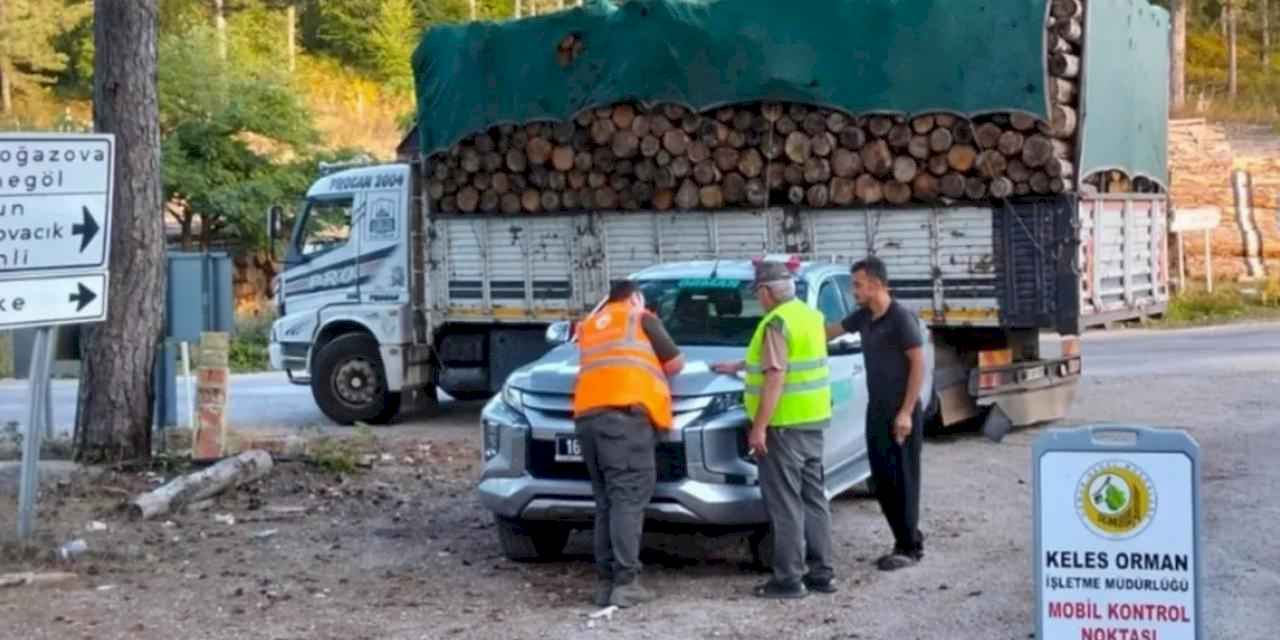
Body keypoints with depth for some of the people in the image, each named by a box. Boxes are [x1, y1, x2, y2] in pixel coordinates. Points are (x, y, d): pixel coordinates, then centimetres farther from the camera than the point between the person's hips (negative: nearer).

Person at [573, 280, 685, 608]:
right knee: (628, 498, -9)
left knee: (605, 501, 10)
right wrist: (655, 368, 39)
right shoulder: (641, 318, 16)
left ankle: (605, 581, 5)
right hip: (625, 413, -6)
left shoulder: (589, 325, 32)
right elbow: (675, 364, 18)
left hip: (587, 416, 6)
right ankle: (625, 582, -16)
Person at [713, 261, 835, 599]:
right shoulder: (809, 315, 14)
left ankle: (788, 579, -3)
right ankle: (821, 572, 17)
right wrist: (741, 365, 39)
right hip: (813, 420, 9)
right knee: (813, 497, 13)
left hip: (785, 424, -9)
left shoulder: (777, 322, -15)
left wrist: (759, 426, -20)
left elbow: (776, 377, -22)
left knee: (785, 503, -5)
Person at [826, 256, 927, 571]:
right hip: (876, 411, 8)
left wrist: (906, 412, -18)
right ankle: (905, 541, 19)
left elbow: (918, 364, -15)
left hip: (901, 414, -8)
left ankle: (910, 548, 6)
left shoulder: (901, 318, -14)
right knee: (881, 480, 9)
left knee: (902, 480, -2)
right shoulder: (864, 317, 8)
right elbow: (829, 332, 23)